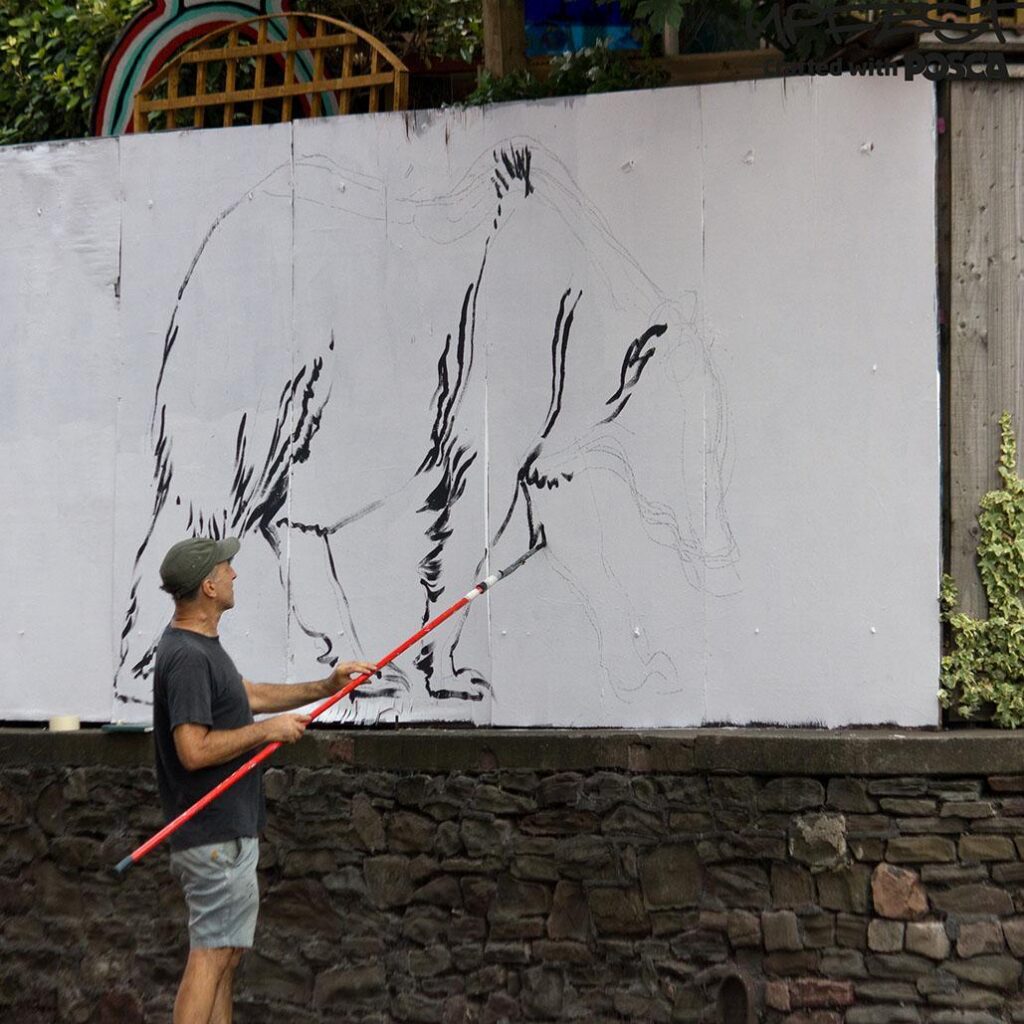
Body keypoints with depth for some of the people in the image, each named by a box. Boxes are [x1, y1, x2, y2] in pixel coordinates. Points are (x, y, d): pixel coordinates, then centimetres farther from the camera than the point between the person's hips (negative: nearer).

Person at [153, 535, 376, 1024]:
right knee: (211, 955, -9)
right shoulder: (188, 657, -20)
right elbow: (194, 750, -26)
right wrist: (267, 730, -17)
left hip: (229, 829, 11)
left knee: (226, 952, 14)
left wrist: (326, 686, 21)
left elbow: (249, 694, 26)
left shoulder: (201, 646, 13)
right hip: (217, 837, -11)